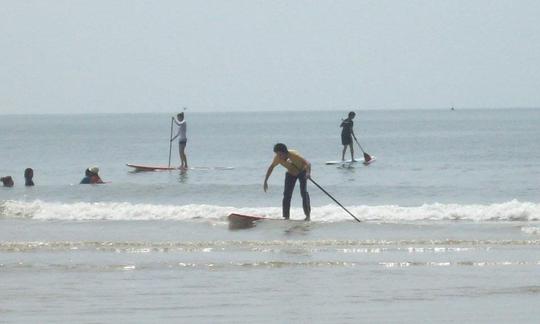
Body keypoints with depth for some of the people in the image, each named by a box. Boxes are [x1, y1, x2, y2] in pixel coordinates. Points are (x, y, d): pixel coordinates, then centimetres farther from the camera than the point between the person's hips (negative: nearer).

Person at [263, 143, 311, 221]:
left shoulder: (293, 155, -38)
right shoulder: (278, 158, -23)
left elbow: (307, 163, -43)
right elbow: (271, 167, -3)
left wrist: (308, 173, -63)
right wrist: (265, 181, -2)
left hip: (302, 171, -5)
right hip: (291, 173, 5)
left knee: (304, 192, -19)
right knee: (287, 194, -5)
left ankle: (308, 215, -17)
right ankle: (286, 216, 0)